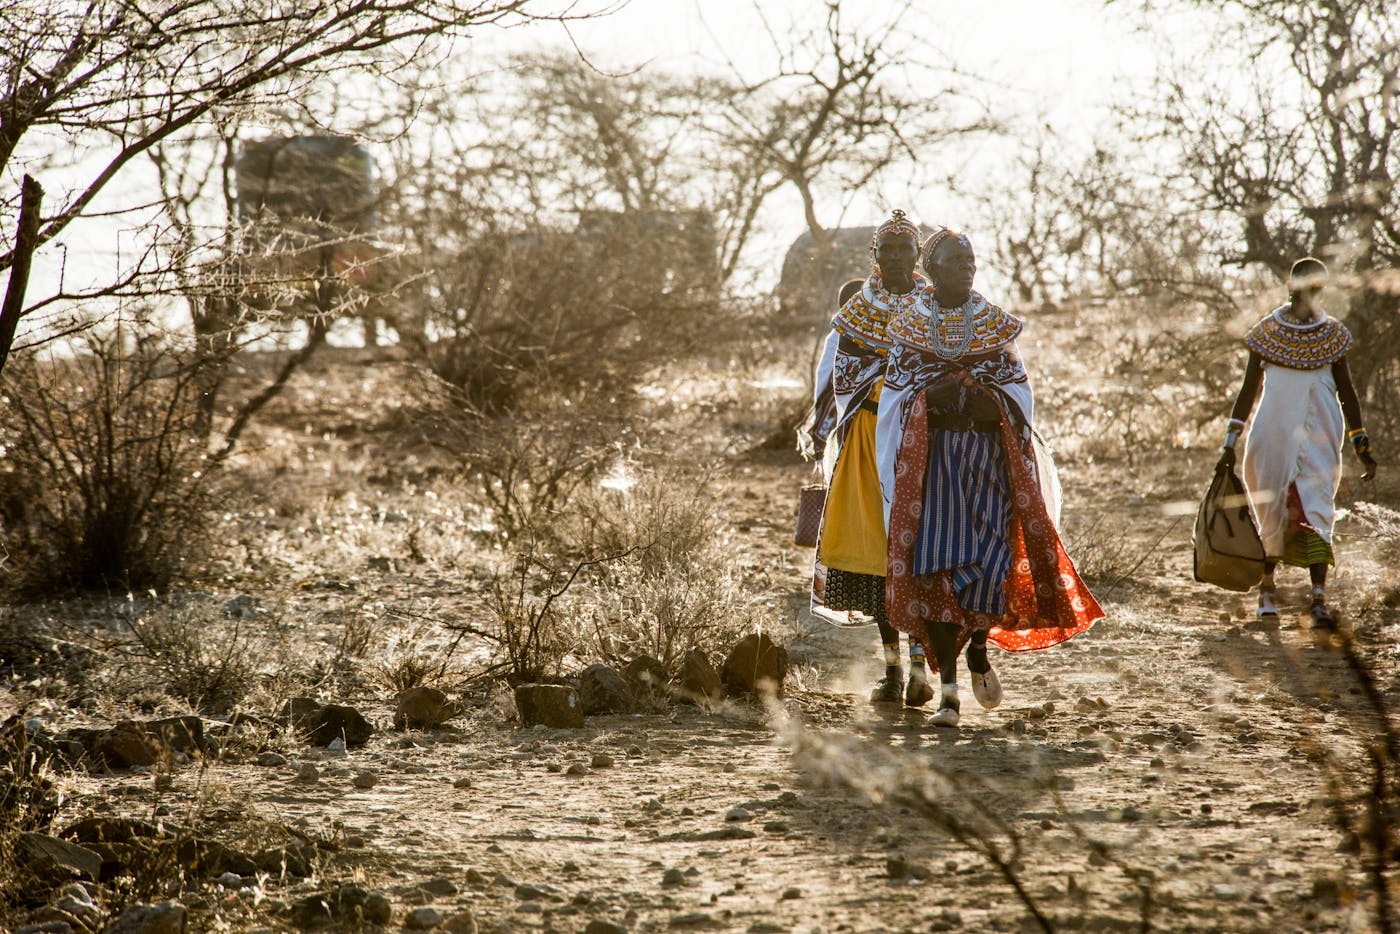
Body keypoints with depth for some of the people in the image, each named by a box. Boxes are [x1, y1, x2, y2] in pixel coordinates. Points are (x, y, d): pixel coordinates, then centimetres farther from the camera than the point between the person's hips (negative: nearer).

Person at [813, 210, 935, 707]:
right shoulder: (859, 307, 11)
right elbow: (844, 374, 7)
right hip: (872, 433, 2)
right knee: (876, 542, -2)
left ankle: (920, 663, -15)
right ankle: (892, 670, 3)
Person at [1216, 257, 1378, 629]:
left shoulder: (1333, 334, 3)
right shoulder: (1266, 332, 0)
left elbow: (1346, 393, 9)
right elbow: (1248, 391, 4)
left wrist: (1362, 448, 7)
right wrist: (1230, 445, 1)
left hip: (1319, 436, 0)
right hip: (1274, 432, 0)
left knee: (1316, 512, -11)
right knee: (1272, 511, 6)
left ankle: (1319, 600, -16)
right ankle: (1267, 587, 26)